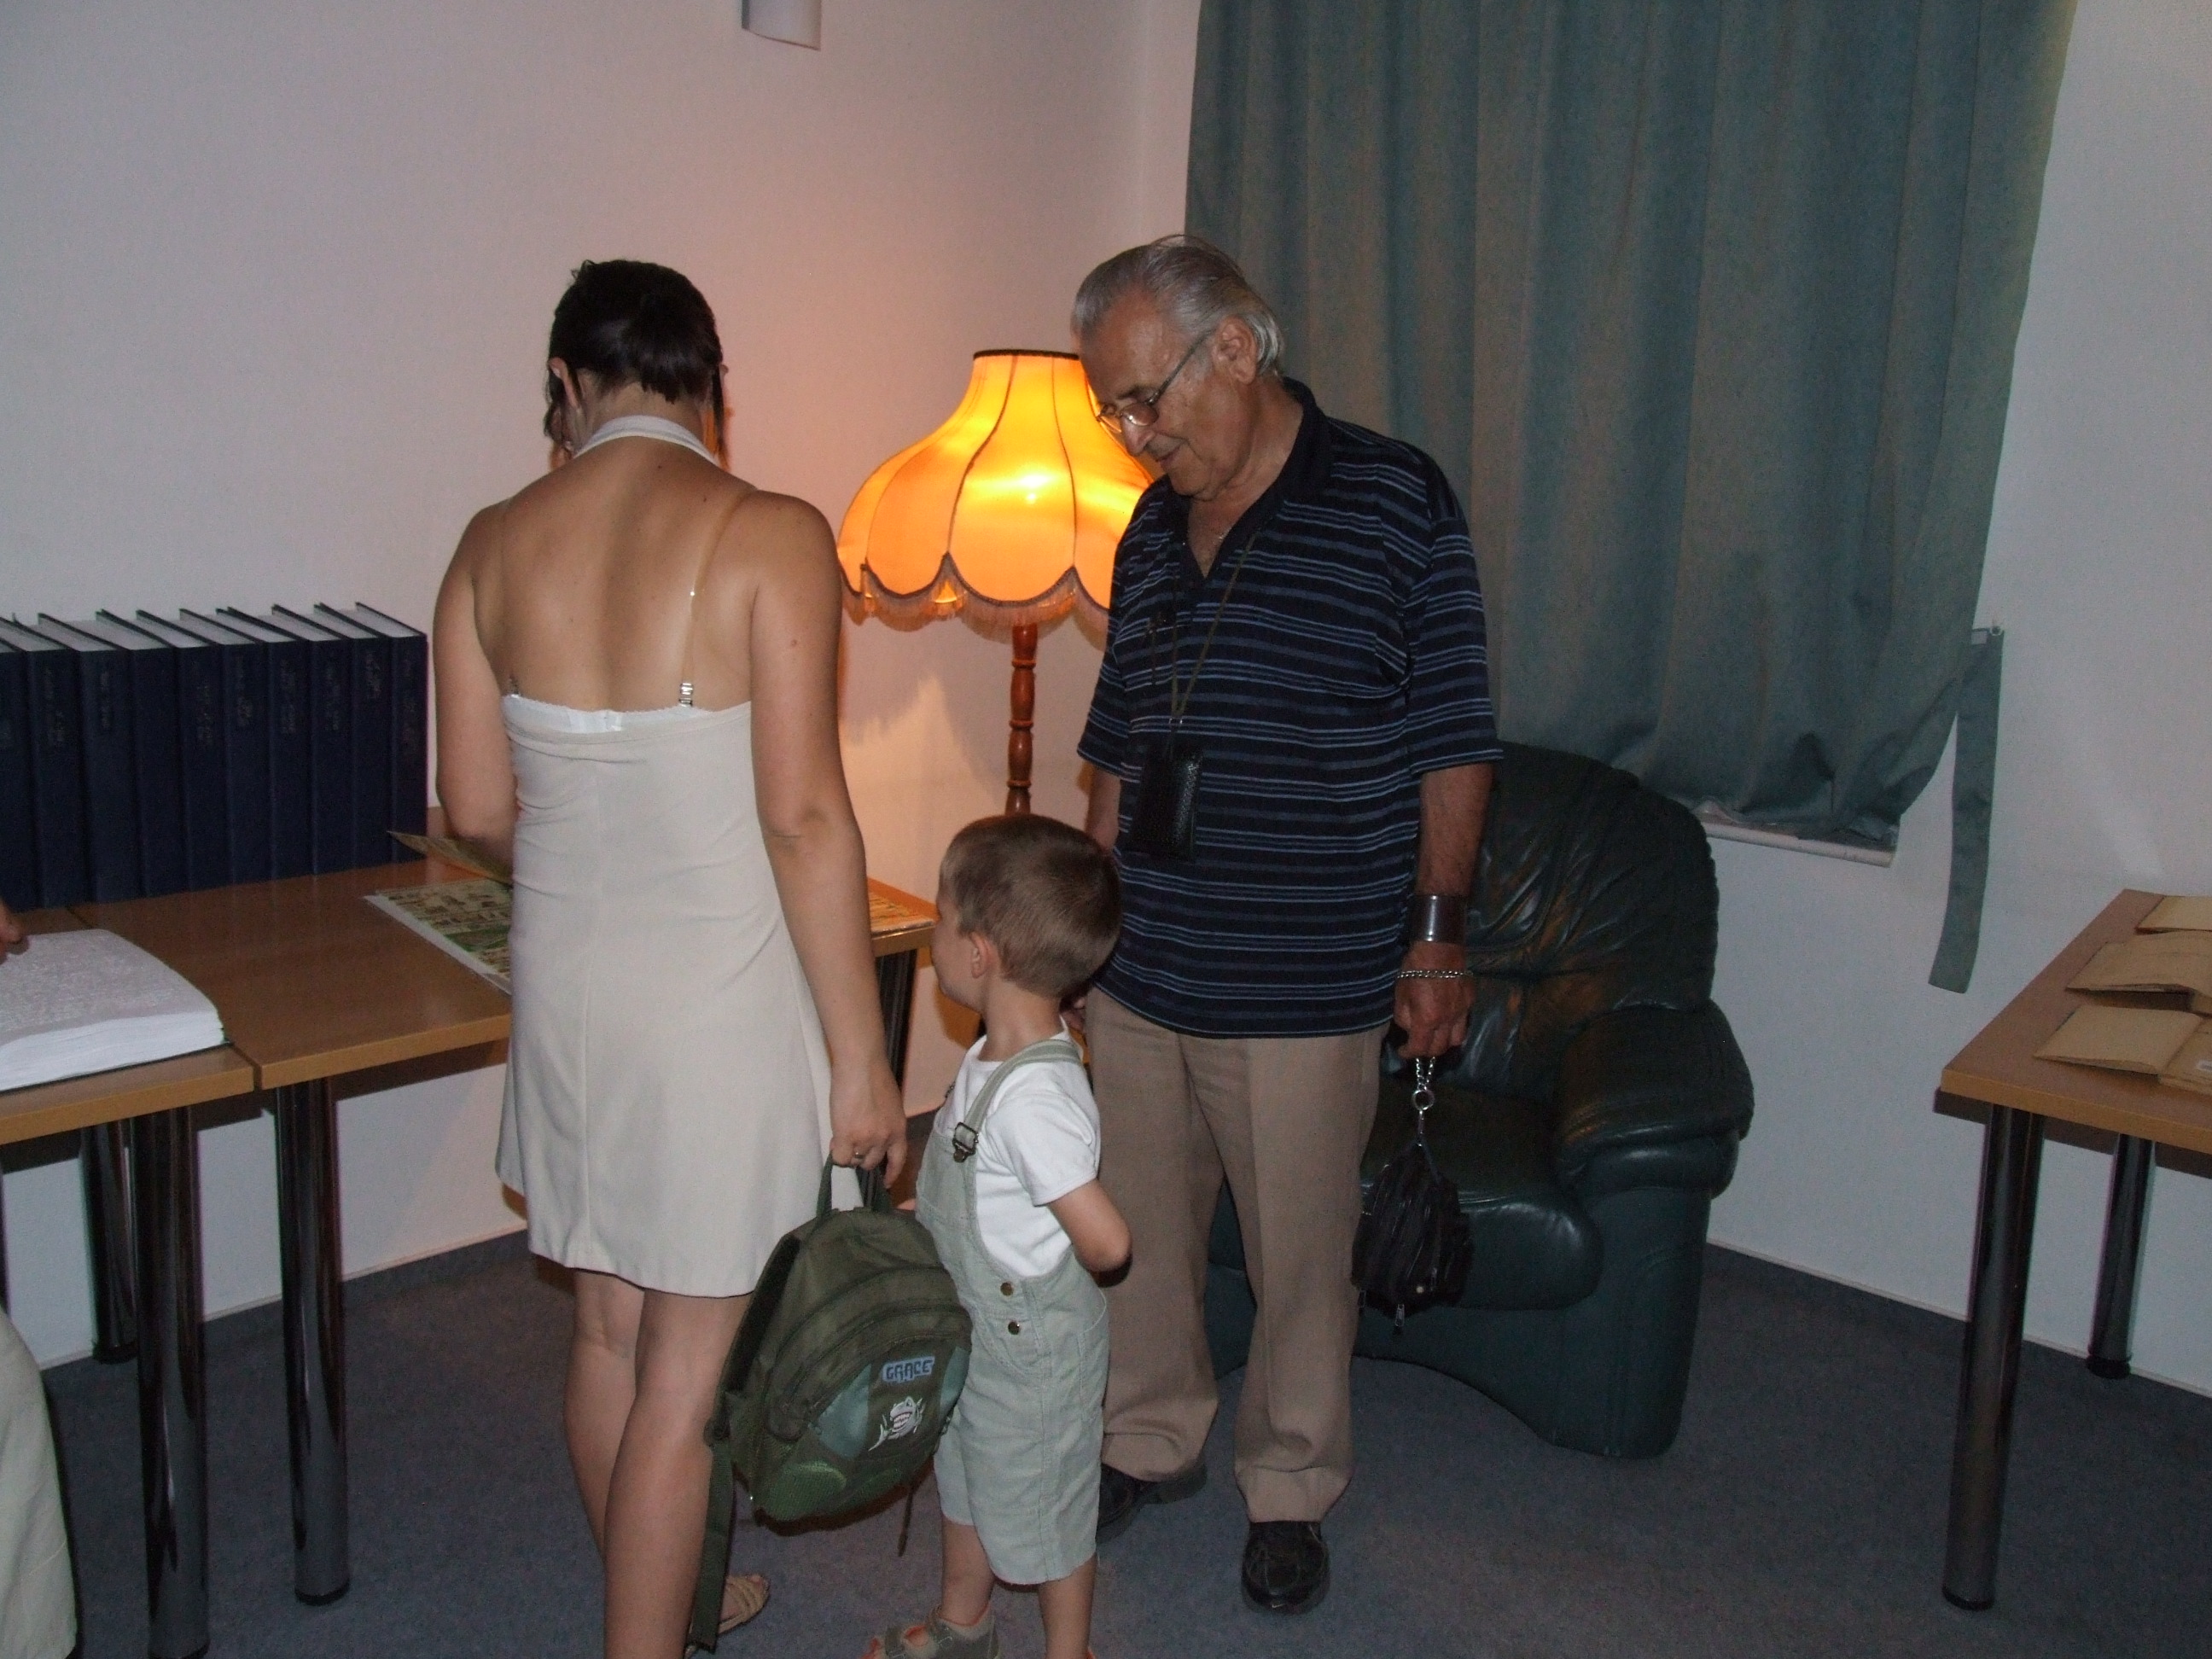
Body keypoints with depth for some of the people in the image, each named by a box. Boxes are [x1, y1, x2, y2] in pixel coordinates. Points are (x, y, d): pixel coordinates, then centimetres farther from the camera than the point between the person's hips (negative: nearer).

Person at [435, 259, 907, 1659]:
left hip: (567, 978, 6)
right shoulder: (769, 537, -15)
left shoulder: (496, 545, 0)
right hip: (721, 992, -5)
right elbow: (804, 816, -19)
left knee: (611, 1331, 22)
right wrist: (862, 1058, -12)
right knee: (688, 1372, 8)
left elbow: (477, 807, 3)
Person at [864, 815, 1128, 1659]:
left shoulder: (1034, 1096, -35)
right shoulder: (994, 1057, -6)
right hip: (974, 1327, 9)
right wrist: (921, 1211, 9)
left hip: (1032, 1344, -9)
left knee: (1044, 1507, 14)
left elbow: (1105, 1240, -34)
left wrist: (1049, 1276, -16)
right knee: (966, 1480, 28)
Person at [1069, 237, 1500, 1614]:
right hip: (1138, 973, 6)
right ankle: (1154, 1440, 39)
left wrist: (1437, 929, -8)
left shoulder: (1396, 502, -8)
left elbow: (1453, 742, -6)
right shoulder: (1153, 532, 9)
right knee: (1143, 1224, 17)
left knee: (1301, 1252, 9)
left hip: (1306, 990, -5)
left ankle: (1291, 1489, 31)